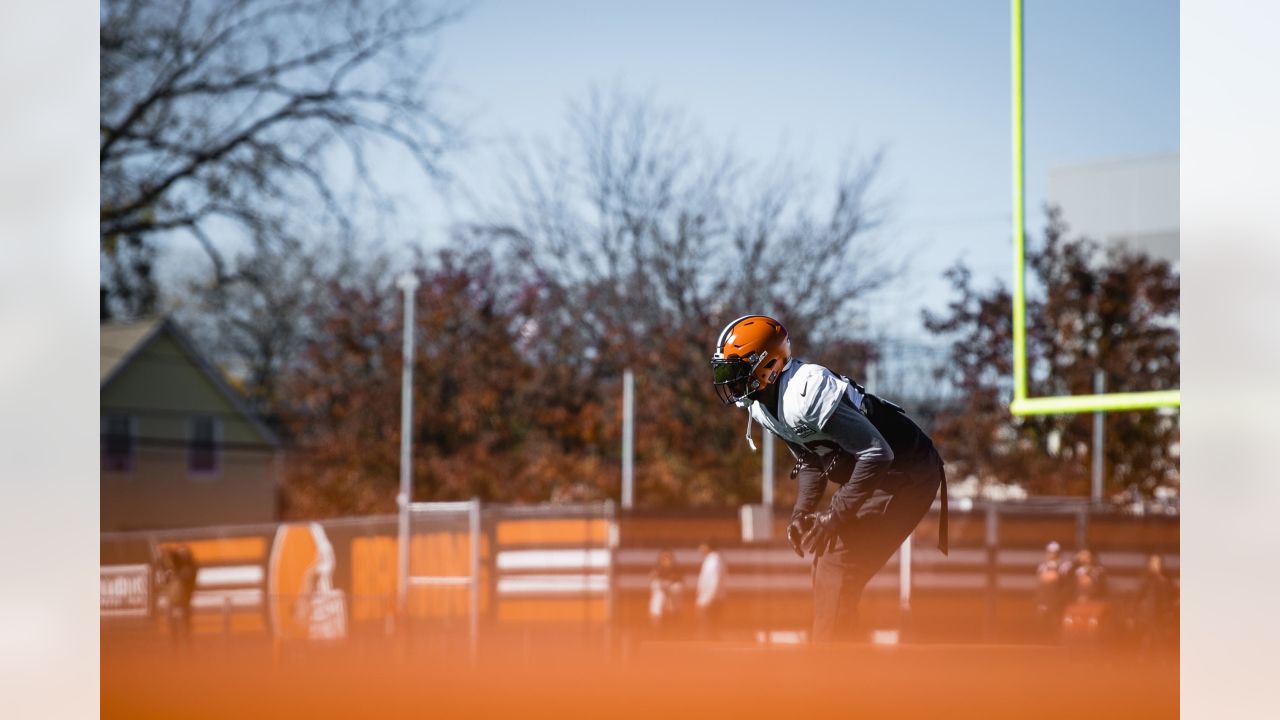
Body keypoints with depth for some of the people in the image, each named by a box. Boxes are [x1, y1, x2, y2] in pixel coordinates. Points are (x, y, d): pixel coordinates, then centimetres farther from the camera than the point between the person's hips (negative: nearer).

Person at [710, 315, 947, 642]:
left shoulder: (804, 393, -28)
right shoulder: (761, 405, 3)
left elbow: (876, 452, -29)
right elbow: (811, 461, 14)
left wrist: (836, 516, -27)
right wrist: (803, 513, 0)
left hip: (906, 476, -10)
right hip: (877, 476, 10)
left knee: (839, 564, -13)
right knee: (828, 565, 9)